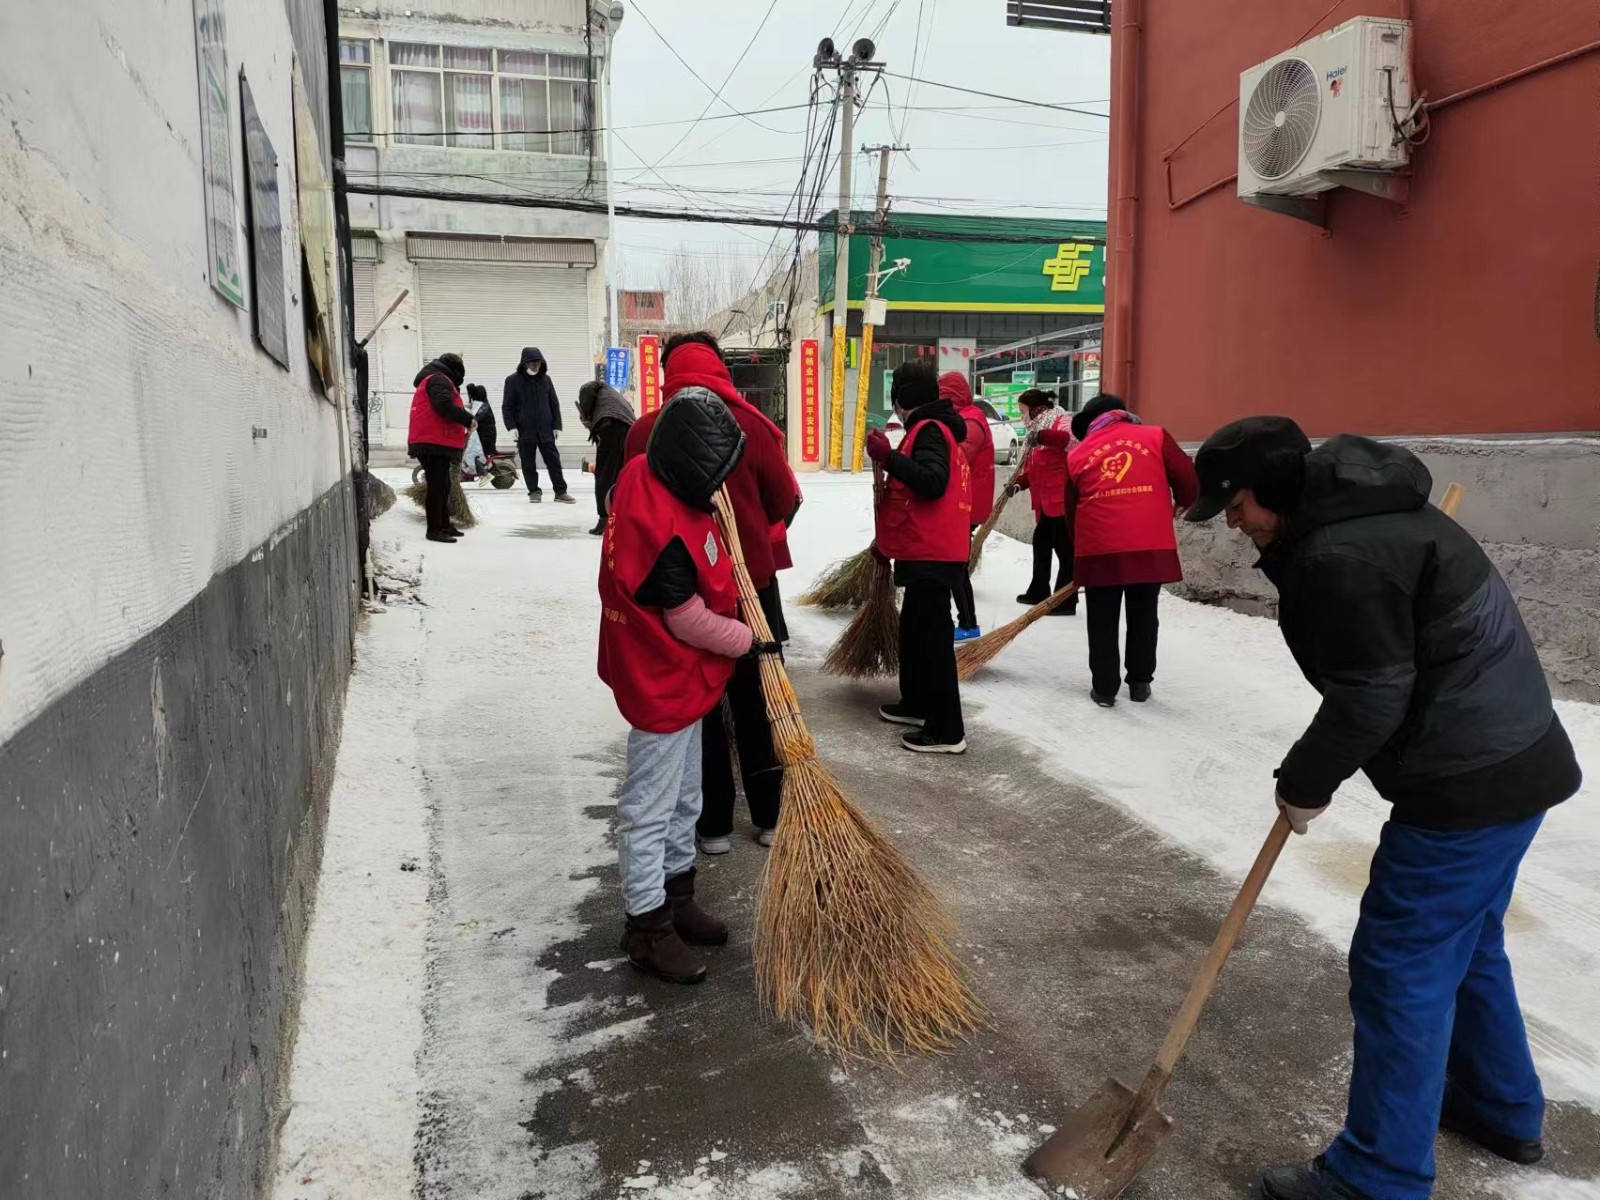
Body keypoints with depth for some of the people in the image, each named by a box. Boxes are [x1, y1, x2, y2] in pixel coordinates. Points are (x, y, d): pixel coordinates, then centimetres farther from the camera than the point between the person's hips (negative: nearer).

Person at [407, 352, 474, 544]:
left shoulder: (433, 380, 26)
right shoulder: (438, 380, -8)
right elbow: (445, 406, -24)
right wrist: (468, 419, -17)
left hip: (436, 444, 11)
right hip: (434, 443, -11)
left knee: (442, 486, 18)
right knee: (437, 486, -9)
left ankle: (444, 525, 27)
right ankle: (434, 530, -8)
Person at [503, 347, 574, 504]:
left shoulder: (545, 379, 8)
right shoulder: (513, 380, -1)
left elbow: (554, 404, 12)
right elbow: (507, 406, -1)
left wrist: (557, 425, 7)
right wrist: (511, 427, -11)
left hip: (545, 430, 2)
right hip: (525, 430, -2)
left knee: (554, 461, 1)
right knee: (528, 463, 4)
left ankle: (561, 492, 6)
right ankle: (534, 491, 15)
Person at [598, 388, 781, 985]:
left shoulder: (644, 474, -3)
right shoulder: (665, 530, -31)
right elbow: (691, 623, -21)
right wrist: (751, 640, -7)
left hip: (674, 677, 10)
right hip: (662, 684, -10)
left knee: (684, 798, 22)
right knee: (650, 809, 5)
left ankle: (676, 897, 38)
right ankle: (647, 925, 20)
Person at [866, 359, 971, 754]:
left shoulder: (929, 430, -11)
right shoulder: (934, 428, 21)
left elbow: (932, 483, -27)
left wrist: (888, 456, -24)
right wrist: (890, 540, 28)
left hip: (932, 556, -11)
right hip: (929, 551, 11)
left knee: (933, 637, -9)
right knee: (914, 629, 20)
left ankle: (946, 731, -6)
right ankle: (916, 703, 34)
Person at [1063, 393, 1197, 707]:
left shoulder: (1076, 454, 13)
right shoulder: (1154, 436, 8)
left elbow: (1071, 510, 17)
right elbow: (1187, 478, 5)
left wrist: (1080, 548, 29)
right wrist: (1182, 504, 27)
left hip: (1099, 549, 0)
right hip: (1150, 546, 0)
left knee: (1102, 623, 11)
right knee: (1143, 618, 15)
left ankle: (1104, 687, 14)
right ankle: (1140, 683, 23)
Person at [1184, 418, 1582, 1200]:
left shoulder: (1341, 555, -25)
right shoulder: (1360, 515, 10)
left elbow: (1369, 699, -22)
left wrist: (1304, 783, -6)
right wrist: (1315, 773, 11)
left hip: (1468, 782, -11)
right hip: (1507, 760, 11)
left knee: (1400, 968, -2)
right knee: (1464, 942, 25)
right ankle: (1500, 1106, 44)